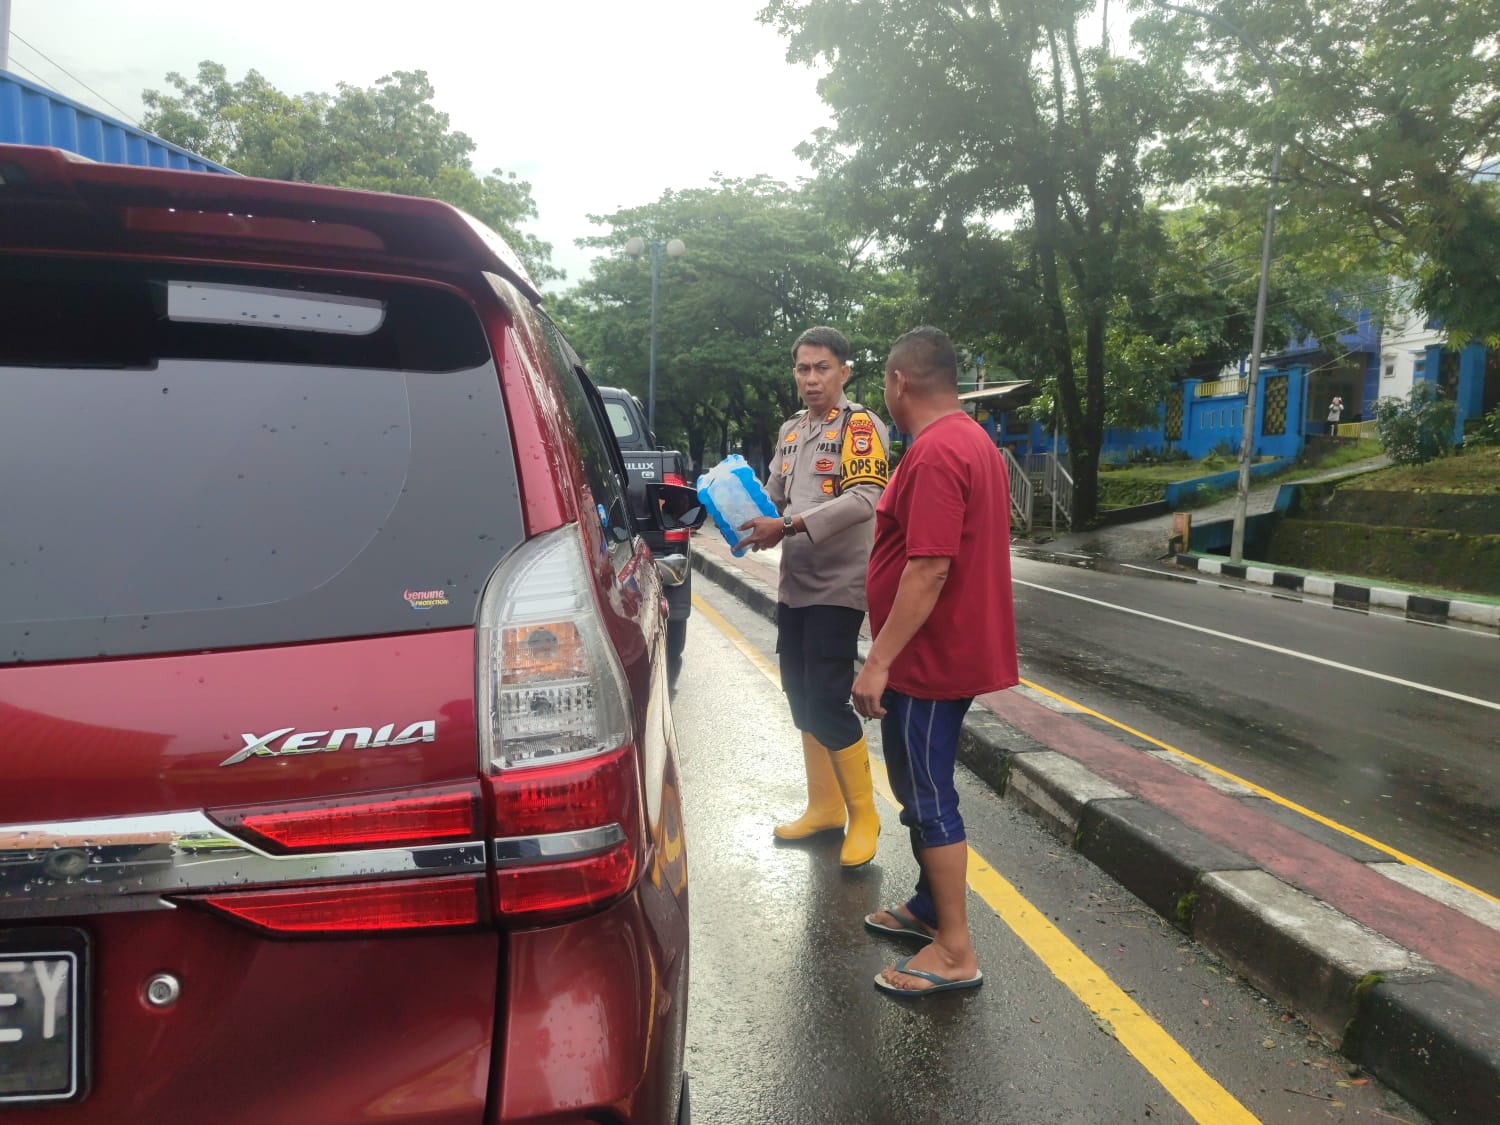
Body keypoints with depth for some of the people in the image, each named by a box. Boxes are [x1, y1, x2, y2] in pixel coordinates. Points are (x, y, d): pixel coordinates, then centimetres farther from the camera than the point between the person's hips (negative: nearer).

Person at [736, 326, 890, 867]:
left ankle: (863, 815, 9)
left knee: (827, 701, -9)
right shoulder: (790, 431, 14)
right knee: (801, 699, 13)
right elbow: (774, 495, 15)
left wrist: (787, 526, -27)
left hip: (837, 586, -8)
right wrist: (751, 521, -8)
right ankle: (824, 806, 29)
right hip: (793, 583, 8)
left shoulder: (859, 425, -9)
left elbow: (865, 499, -23)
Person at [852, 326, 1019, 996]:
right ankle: (930, 907, 35)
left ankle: (955, 952, 8)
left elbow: (929, 569, -28)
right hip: (952, 654, 11)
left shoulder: (936, 453, -21)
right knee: (921, 787, 21)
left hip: (930, 659, -11)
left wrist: (879, 661, -24)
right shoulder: (973, 441, 13)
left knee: (929, 796, -2)